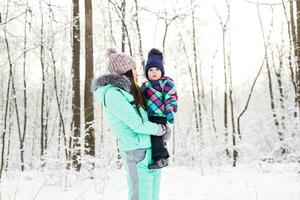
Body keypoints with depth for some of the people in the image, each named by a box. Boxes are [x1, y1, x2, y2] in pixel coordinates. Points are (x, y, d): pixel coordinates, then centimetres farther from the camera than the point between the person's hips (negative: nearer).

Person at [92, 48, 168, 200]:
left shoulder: (126, 92, 15)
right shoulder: (112, 93, -13)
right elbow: (137, 124, -15)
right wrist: (160, 130, 0)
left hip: (151, 151, 9)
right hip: (138, 154, -9)